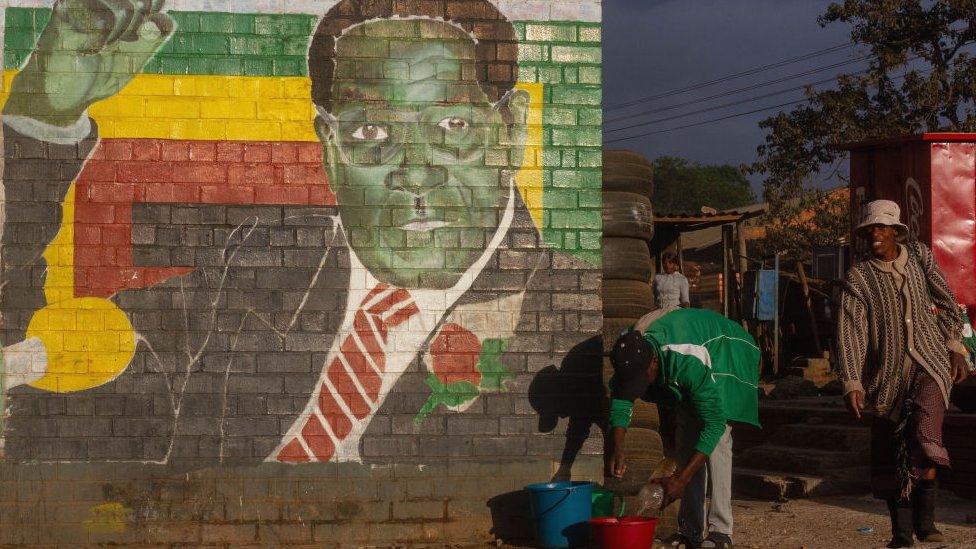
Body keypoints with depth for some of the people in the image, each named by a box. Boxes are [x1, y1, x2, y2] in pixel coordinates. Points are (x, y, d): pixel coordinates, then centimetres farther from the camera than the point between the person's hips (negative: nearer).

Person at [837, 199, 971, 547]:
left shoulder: (920, 256, 3)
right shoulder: (859, 278, -4)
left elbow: (947, 303, 15)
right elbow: (850, 333, -11)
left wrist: (956, 348, 9)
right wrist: (852, 384, -19)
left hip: (929, 365, 0)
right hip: (886, 374, 0)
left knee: (925, 439, -22)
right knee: (888, 456, 4)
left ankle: (925, 520, -8)